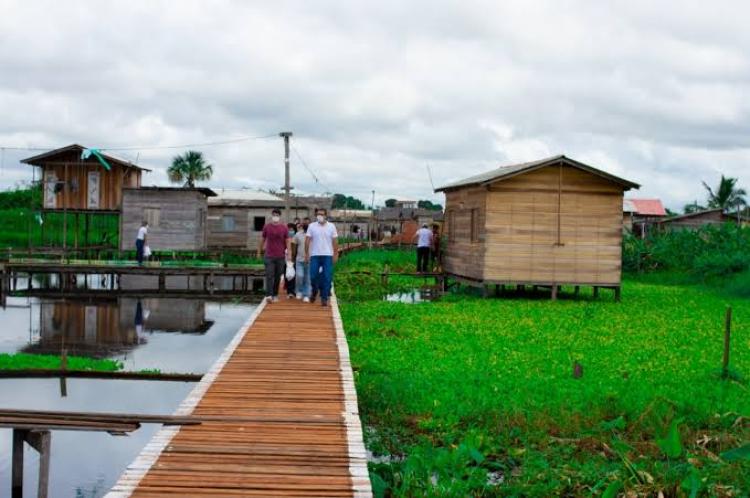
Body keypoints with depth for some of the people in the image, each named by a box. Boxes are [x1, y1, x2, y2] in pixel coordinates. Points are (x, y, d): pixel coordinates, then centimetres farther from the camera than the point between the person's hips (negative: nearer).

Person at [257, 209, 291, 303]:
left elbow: (287, 242, 0)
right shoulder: (266, 227, 3)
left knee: (277, 277, 7)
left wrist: (288, 255, -6)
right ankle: (269, 295, -17)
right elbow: (263, 240, 13)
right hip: (269, 256, 0)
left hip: (280, 257, 0)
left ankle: (275, 295, 17)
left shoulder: (284, 228, 0)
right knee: (269, 275, -10)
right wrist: (259, 251, 17)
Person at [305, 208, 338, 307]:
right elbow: (307, 240, 2)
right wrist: (306, 253, -4)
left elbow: (335, 241, 4)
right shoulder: (312, 226, 2)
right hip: (315, 255, 0)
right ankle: (314, 291, 26)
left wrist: (335, 254, 0)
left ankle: (324, 298, 6)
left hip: (327, 255, 0)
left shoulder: (331, 226, 3)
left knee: (327, 278, -2)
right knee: (313, 276, -2)